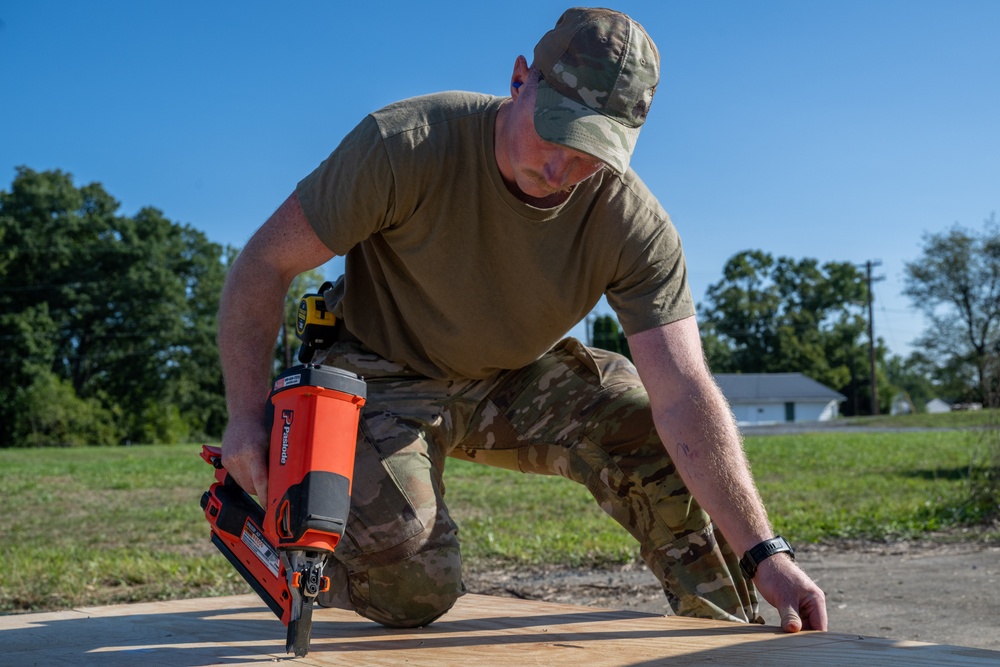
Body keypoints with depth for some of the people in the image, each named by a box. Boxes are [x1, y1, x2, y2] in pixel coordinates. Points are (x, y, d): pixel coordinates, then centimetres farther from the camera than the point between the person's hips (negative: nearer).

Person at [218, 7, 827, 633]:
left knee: (649, 431, -19)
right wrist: (249, 416, -28)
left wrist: (762, 552, -34)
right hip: (387, 377, -3)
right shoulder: (405, 144, -29)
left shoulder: (636, 226, -22)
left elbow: (684, 394, -27)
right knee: (413, 593, -19)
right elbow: (266, 263, -20)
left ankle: (736, 632, 3)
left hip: (514, 379, 3)